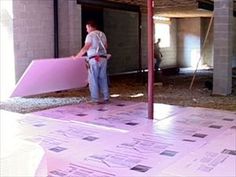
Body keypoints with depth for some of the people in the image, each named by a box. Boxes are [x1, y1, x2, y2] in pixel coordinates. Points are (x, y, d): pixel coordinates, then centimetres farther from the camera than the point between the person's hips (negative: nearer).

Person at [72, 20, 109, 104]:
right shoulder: (102, 34, 15)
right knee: (103, 79, 11)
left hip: (94, 59, -6)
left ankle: (95, 99, 3)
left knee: (93, 80, 1)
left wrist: (76, 57, -7)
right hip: (103, 59, 6)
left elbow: (85, 48, -14)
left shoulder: (90, 35, -6)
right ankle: (106, 98, 13)